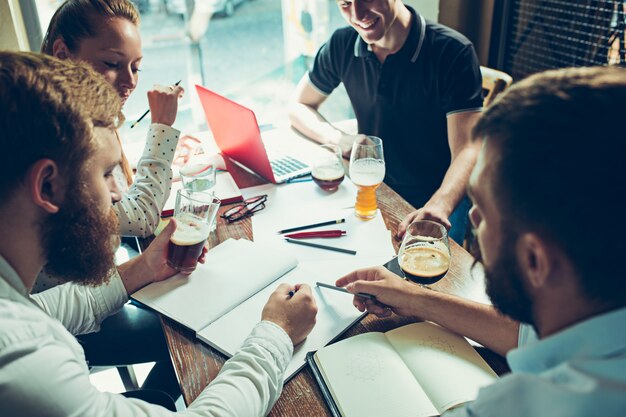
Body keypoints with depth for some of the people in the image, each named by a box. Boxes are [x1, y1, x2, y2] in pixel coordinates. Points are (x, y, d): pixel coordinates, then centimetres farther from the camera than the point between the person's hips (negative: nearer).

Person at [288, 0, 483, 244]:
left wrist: (439, 206, -43)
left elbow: (467, 150, -23)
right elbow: (298, 107, 11)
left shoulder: (453, 52, -16)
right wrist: (339, 139, -10)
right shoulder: (342, 45, -2)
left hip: (436, 199, -4)